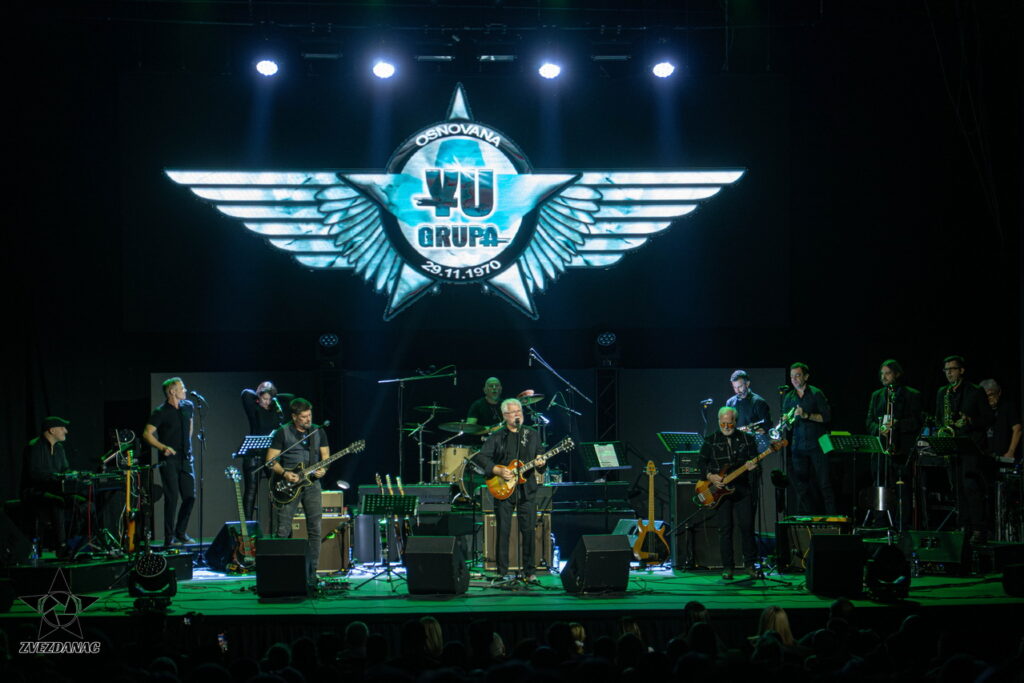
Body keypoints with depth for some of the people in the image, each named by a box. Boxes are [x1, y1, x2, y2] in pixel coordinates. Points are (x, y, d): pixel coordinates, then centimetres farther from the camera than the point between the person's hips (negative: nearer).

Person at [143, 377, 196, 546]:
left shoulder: (188, 407, 9)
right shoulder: (161, 412, -11)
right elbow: (147, 434, -14)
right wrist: (163, 447, -25)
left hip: (185, 459, 6)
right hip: (169, 460, -6)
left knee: (190, 497, 4)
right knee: (172, 498, -8)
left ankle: (181, 533, 19)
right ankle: (169, 538, -2)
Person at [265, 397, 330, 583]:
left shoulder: (318, 432, 9)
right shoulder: (283, 433, -2)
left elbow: (326, 456, 12)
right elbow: (270, 460, -2)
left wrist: (322, 470, -9)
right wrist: (284, 473, -17)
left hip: (311, 483, 3)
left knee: (315, 529, 0)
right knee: (282, 531, -6)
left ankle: (311, 573, 6)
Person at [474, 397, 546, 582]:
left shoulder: (533, 435, 13)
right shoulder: (496, 437, 5)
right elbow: (481, 457, -3)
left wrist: (540, 464, -10)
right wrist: (498, 471, -14)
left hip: (527, 490, 2)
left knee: (528, 531, -1)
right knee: (503, 531, -1)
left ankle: (529, 572, 6)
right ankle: (502, 572, 5)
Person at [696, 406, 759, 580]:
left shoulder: (747, 439, 8)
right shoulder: (711, 440, 7)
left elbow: (755, 460, 7)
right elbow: (701, 461, 7)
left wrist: (751, 466, -16)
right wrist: (710, 476, -9)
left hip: (743, 489, 0)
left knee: (747, 525, -3)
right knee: (725, 528, -2)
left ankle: (750, 564, 10)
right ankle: (727, 567, 4)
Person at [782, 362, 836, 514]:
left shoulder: (816, 394, 0)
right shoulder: (788, 398, 12)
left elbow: (826, 417, -7)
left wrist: (807, 415, -18)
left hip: (817, 445, -4)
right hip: (798, 448, 4)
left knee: (824, 483, -6)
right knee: (801, 485, 3)